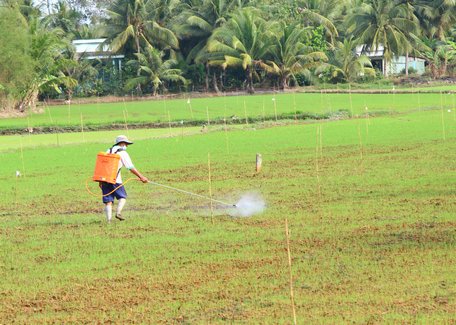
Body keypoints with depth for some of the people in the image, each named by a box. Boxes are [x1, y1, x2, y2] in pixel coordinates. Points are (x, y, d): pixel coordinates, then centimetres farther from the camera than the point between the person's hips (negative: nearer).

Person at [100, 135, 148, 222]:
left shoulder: (108, 151, 17)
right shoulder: (123, 153, 0)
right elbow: (131, 168, -4)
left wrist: (100, 181, 18)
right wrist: (141, 177, -1)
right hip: (115, 179, -5)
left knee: (108, 200, 6)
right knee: (122, 197, 10)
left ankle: (108, 219, -2)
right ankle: (118, 212, -10)